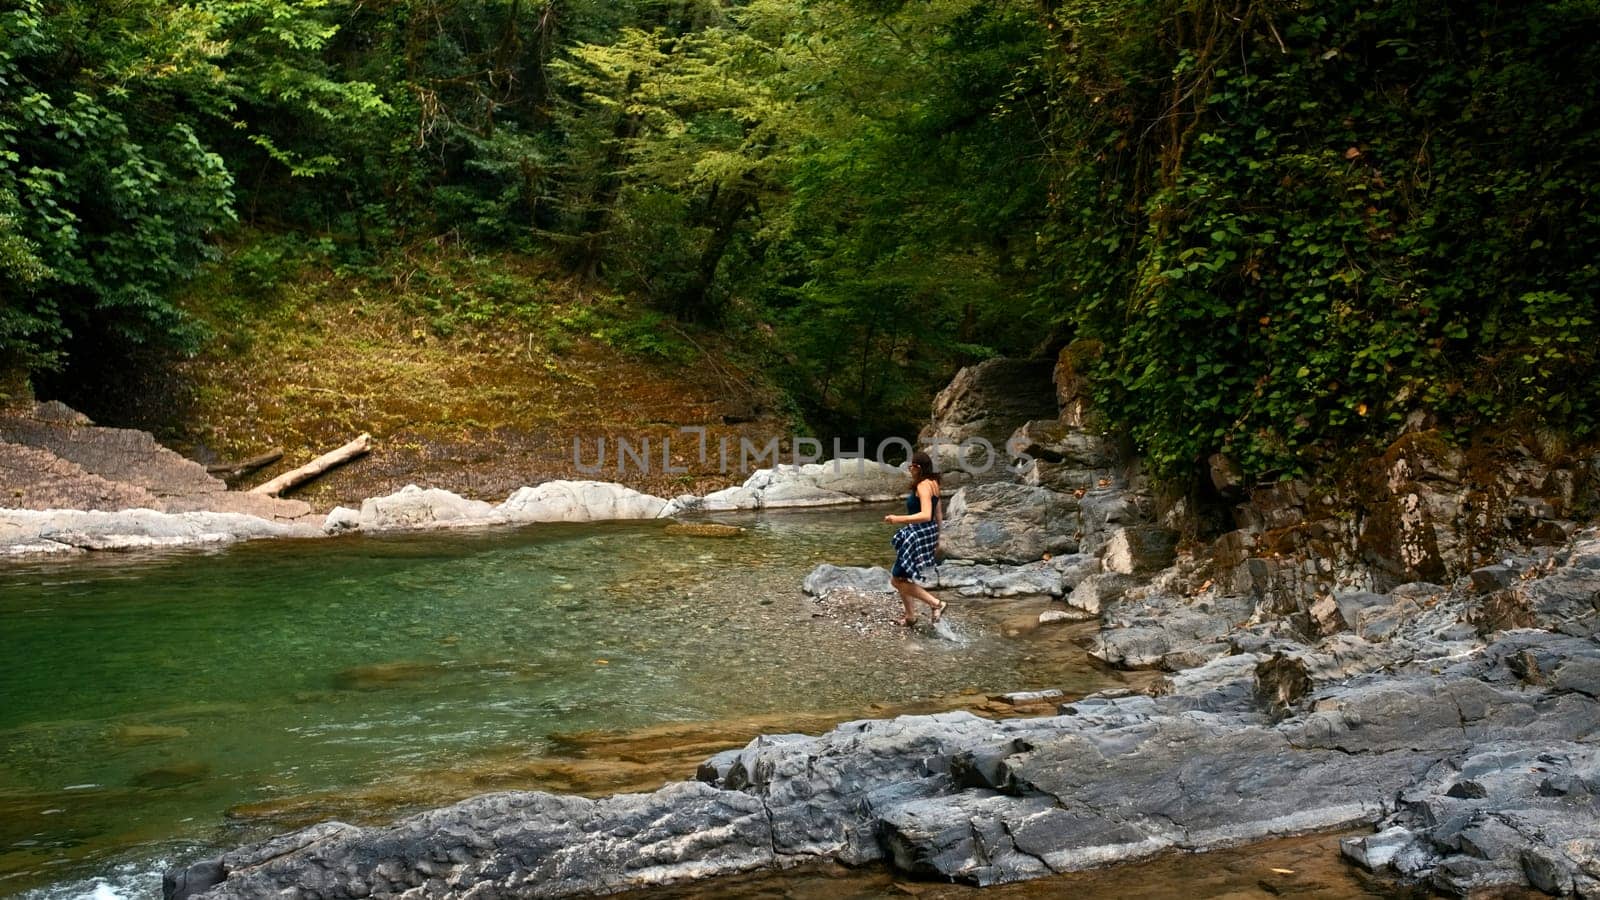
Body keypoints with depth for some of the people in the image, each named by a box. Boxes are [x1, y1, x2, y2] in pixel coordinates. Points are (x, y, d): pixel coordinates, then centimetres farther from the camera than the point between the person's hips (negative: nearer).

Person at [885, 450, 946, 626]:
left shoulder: (923, 486, -19)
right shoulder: (932, 484, 10)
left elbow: (926, 515, -31)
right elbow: (938, 515, 16)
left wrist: (899, 519, -29)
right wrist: (936, 539, 24)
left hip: (918, 535, -10)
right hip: (928, 533, 10)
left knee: (898, 580, -3)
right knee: (900, 576, 20)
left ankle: (936, 603, -4)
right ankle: (910, 615, 28)